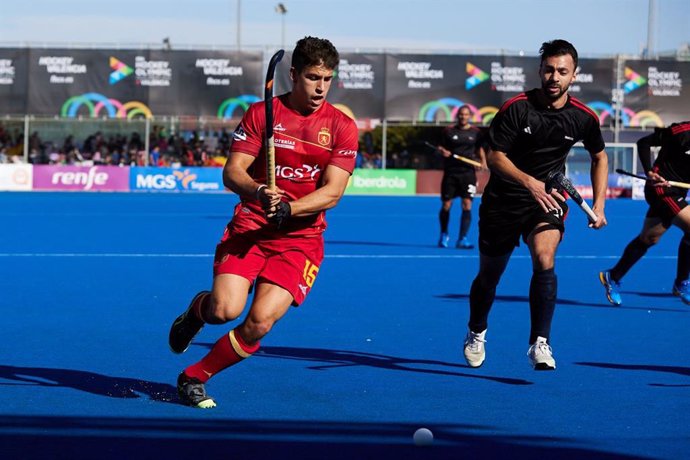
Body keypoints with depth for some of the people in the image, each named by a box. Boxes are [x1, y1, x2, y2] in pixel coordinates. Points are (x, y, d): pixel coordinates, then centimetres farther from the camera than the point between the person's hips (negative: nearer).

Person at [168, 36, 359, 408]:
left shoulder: (342, 127, 1)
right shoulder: (261, 113, 2)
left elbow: (332, 192, -7)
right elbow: (231, 173, -4)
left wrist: (288, 209, -24)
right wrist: (259, 193, -26)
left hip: (301, 239, 0)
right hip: (248, 228, 0)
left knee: (260, 322, -18)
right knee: (225, 309, -22)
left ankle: (193, 378, 4)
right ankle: (197, 309, 17)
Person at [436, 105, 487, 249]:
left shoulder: (475, 132, 7)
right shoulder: (449, 131, 4)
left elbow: (479, 148, 18)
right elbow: (440, 147, 10)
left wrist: (483, 160, 1)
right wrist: (442, 151, -13)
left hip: (468, 172, 0)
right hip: (451, 172, 0)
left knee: (467, 204, -10)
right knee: (446, 205, 2)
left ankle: (462, 239, -6)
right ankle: (444, 235, 24)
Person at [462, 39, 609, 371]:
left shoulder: (583, 117, -6)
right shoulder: (515, 108, -15)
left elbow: (599, 157, 12)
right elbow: (494, 157, -16)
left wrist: (599, 204, 2)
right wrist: (529, 182, -33)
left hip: (547, 198, 1)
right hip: (504, 200, -1)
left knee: (544, 259, -28)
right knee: (490, 273, 12)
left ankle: (540, 344, -22)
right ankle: (476, 334, 42)